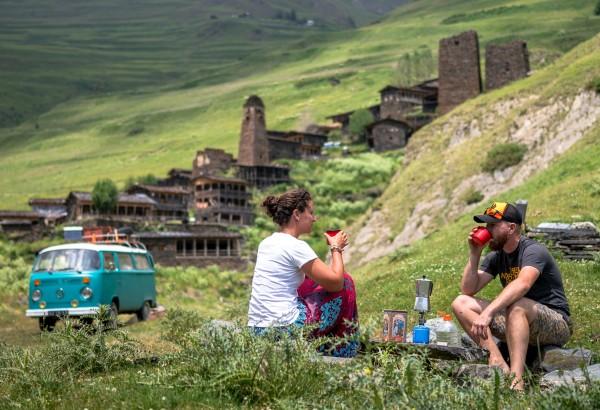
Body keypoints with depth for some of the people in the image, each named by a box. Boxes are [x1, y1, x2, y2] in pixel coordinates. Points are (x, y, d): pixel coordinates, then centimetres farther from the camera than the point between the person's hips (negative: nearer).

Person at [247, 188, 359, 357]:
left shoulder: (266, 243, 12)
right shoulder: (296, 246, -14)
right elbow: (335, 282, -11)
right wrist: (336, 248, 3)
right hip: (285, 329, -9)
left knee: (314, 282, 28)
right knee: (346, 283, 6)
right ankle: (343, 353, 18)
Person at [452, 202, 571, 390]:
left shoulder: (533, 251, -15)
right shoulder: (496, 256, 8)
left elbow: (522, 284, -36)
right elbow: (468, 290, 5)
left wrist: (488, 312, -47)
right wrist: (474, 254, -6)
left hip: (556, 325, -7)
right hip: (516, 320, 8)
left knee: (517, 306, -39)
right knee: (461, 303, -7)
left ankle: (516, 380, -48)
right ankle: (498, 363, -25)